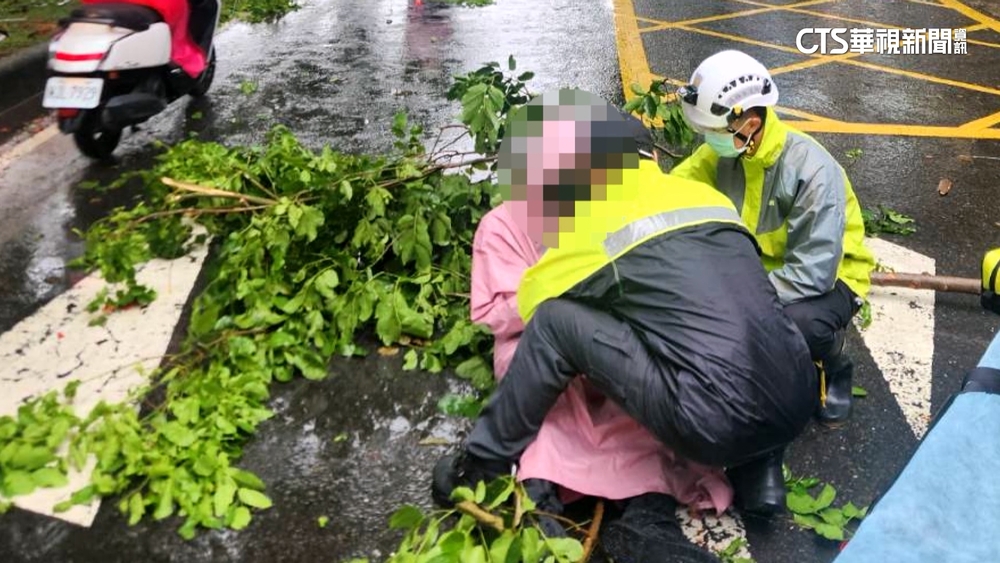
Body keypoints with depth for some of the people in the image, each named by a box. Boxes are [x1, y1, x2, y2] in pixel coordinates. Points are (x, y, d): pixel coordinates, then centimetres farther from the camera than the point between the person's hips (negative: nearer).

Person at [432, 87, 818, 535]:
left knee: (556, 319, 1)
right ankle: (759, 471, 24)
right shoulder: (707, 195, 15)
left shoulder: (583, 236, 0)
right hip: (796, 408, 6)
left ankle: (484, 465, 16)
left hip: (717, 429, -6)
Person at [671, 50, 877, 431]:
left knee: (796, 322, -39)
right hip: (759, 264, 5)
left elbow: (814, 271, -34)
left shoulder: (813, 171, -29)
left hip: (828, 278, -5)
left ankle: (832, 367, 0)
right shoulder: (721, 151, -10)